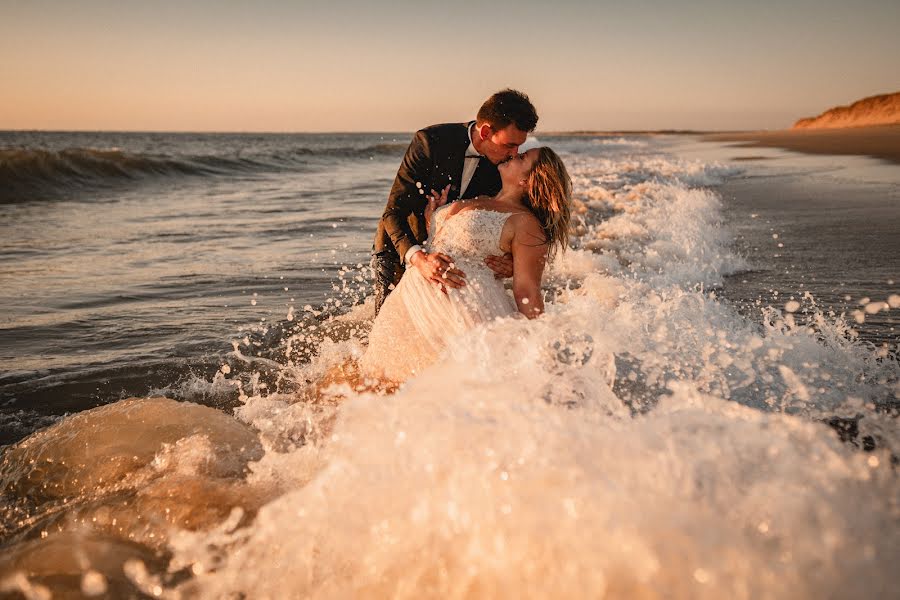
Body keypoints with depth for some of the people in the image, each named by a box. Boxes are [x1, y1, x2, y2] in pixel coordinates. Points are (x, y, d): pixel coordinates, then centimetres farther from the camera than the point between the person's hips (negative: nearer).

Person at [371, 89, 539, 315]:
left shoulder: (505, 164, -12)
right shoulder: (430, 142, -27)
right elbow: (394, 213, -29)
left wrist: (511, 263, -30)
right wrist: (419, 258, -48)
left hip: (448, 253, 3)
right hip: (399, 247, -3)